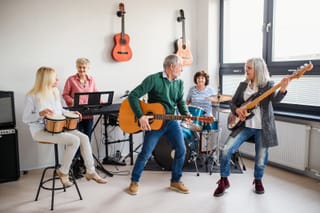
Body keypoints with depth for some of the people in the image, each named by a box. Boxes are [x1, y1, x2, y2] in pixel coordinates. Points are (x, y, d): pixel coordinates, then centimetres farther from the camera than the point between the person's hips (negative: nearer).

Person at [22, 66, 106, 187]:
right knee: (74, 140, -25)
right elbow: (25, 119, -10)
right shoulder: (32, 96, -13)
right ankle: (63, 172, -4)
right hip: (41, 130, -7)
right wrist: (40, 114, -28)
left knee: (84, 138, -11)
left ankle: (90, 172, -1)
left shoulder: (55, 91, 8)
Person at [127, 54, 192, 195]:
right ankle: (134, 182, 19)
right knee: (146, 153, -3)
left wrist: (186, 114, -8)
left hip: (171, 121, 5)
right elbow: (133, 96, -17)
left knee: (181, 150, -2)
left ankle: (175, 181, 19)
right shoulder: (153, 79, -14)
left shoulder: (179, 83, 5)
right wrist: (141, 116, -23)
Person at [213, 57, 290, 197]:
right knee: (226, 150, -11)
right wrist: (237, 110, -11)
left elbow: (275, 99, -22)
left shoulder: (268, 85, -3)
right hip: (244, 125, 3)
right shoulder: (243, 85, 9)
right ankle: (224, 181, 8)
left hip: (263, 128, -2)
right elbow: (232, 103, 11)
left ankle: (258, 180, 37)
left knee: (261, 160, 5)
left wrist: (283, 89, -44)